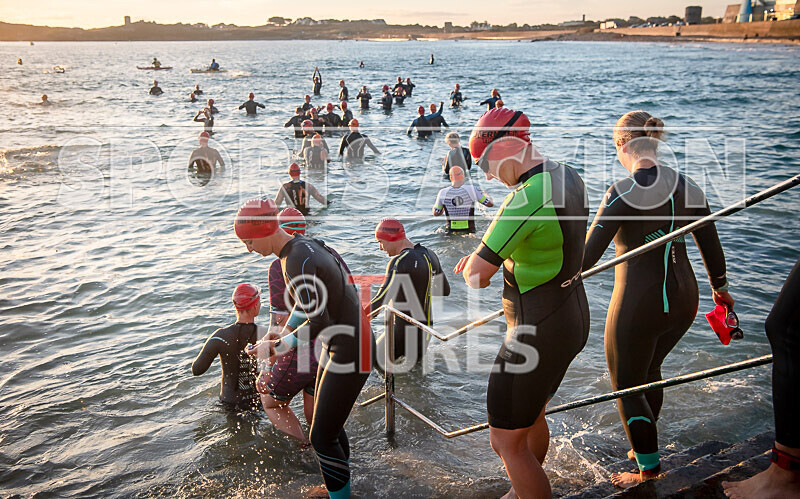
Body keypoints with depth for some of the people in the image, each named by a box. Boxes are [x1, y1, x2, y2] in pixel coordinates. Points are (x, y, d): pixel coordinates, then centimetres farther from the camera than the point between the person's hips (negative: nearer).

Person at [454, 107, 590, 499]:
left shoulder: (527, 198, -27)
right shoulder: (568, 178, 3)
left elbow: (477, 274, -23)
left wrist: (473, 270, 2)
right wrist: (486, 255, 7)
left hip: (538, 333, -10)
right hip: (572, 318, 10)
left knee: (506, 442, 4)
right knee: (531, 416, 28)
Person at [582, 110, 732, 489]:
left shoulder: (623, 193, -18)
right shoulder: (687, 186, 0)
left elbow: (586, 259, -20)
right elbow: (711, 247, 10)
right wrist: (720, 288, 25)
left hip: (637, 306, -7)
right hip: (683, 301, 7)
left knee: (626, 388, 14)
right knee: (649, 370, 29)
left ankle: (648, 469, 27)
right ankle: (645, 447, 45)